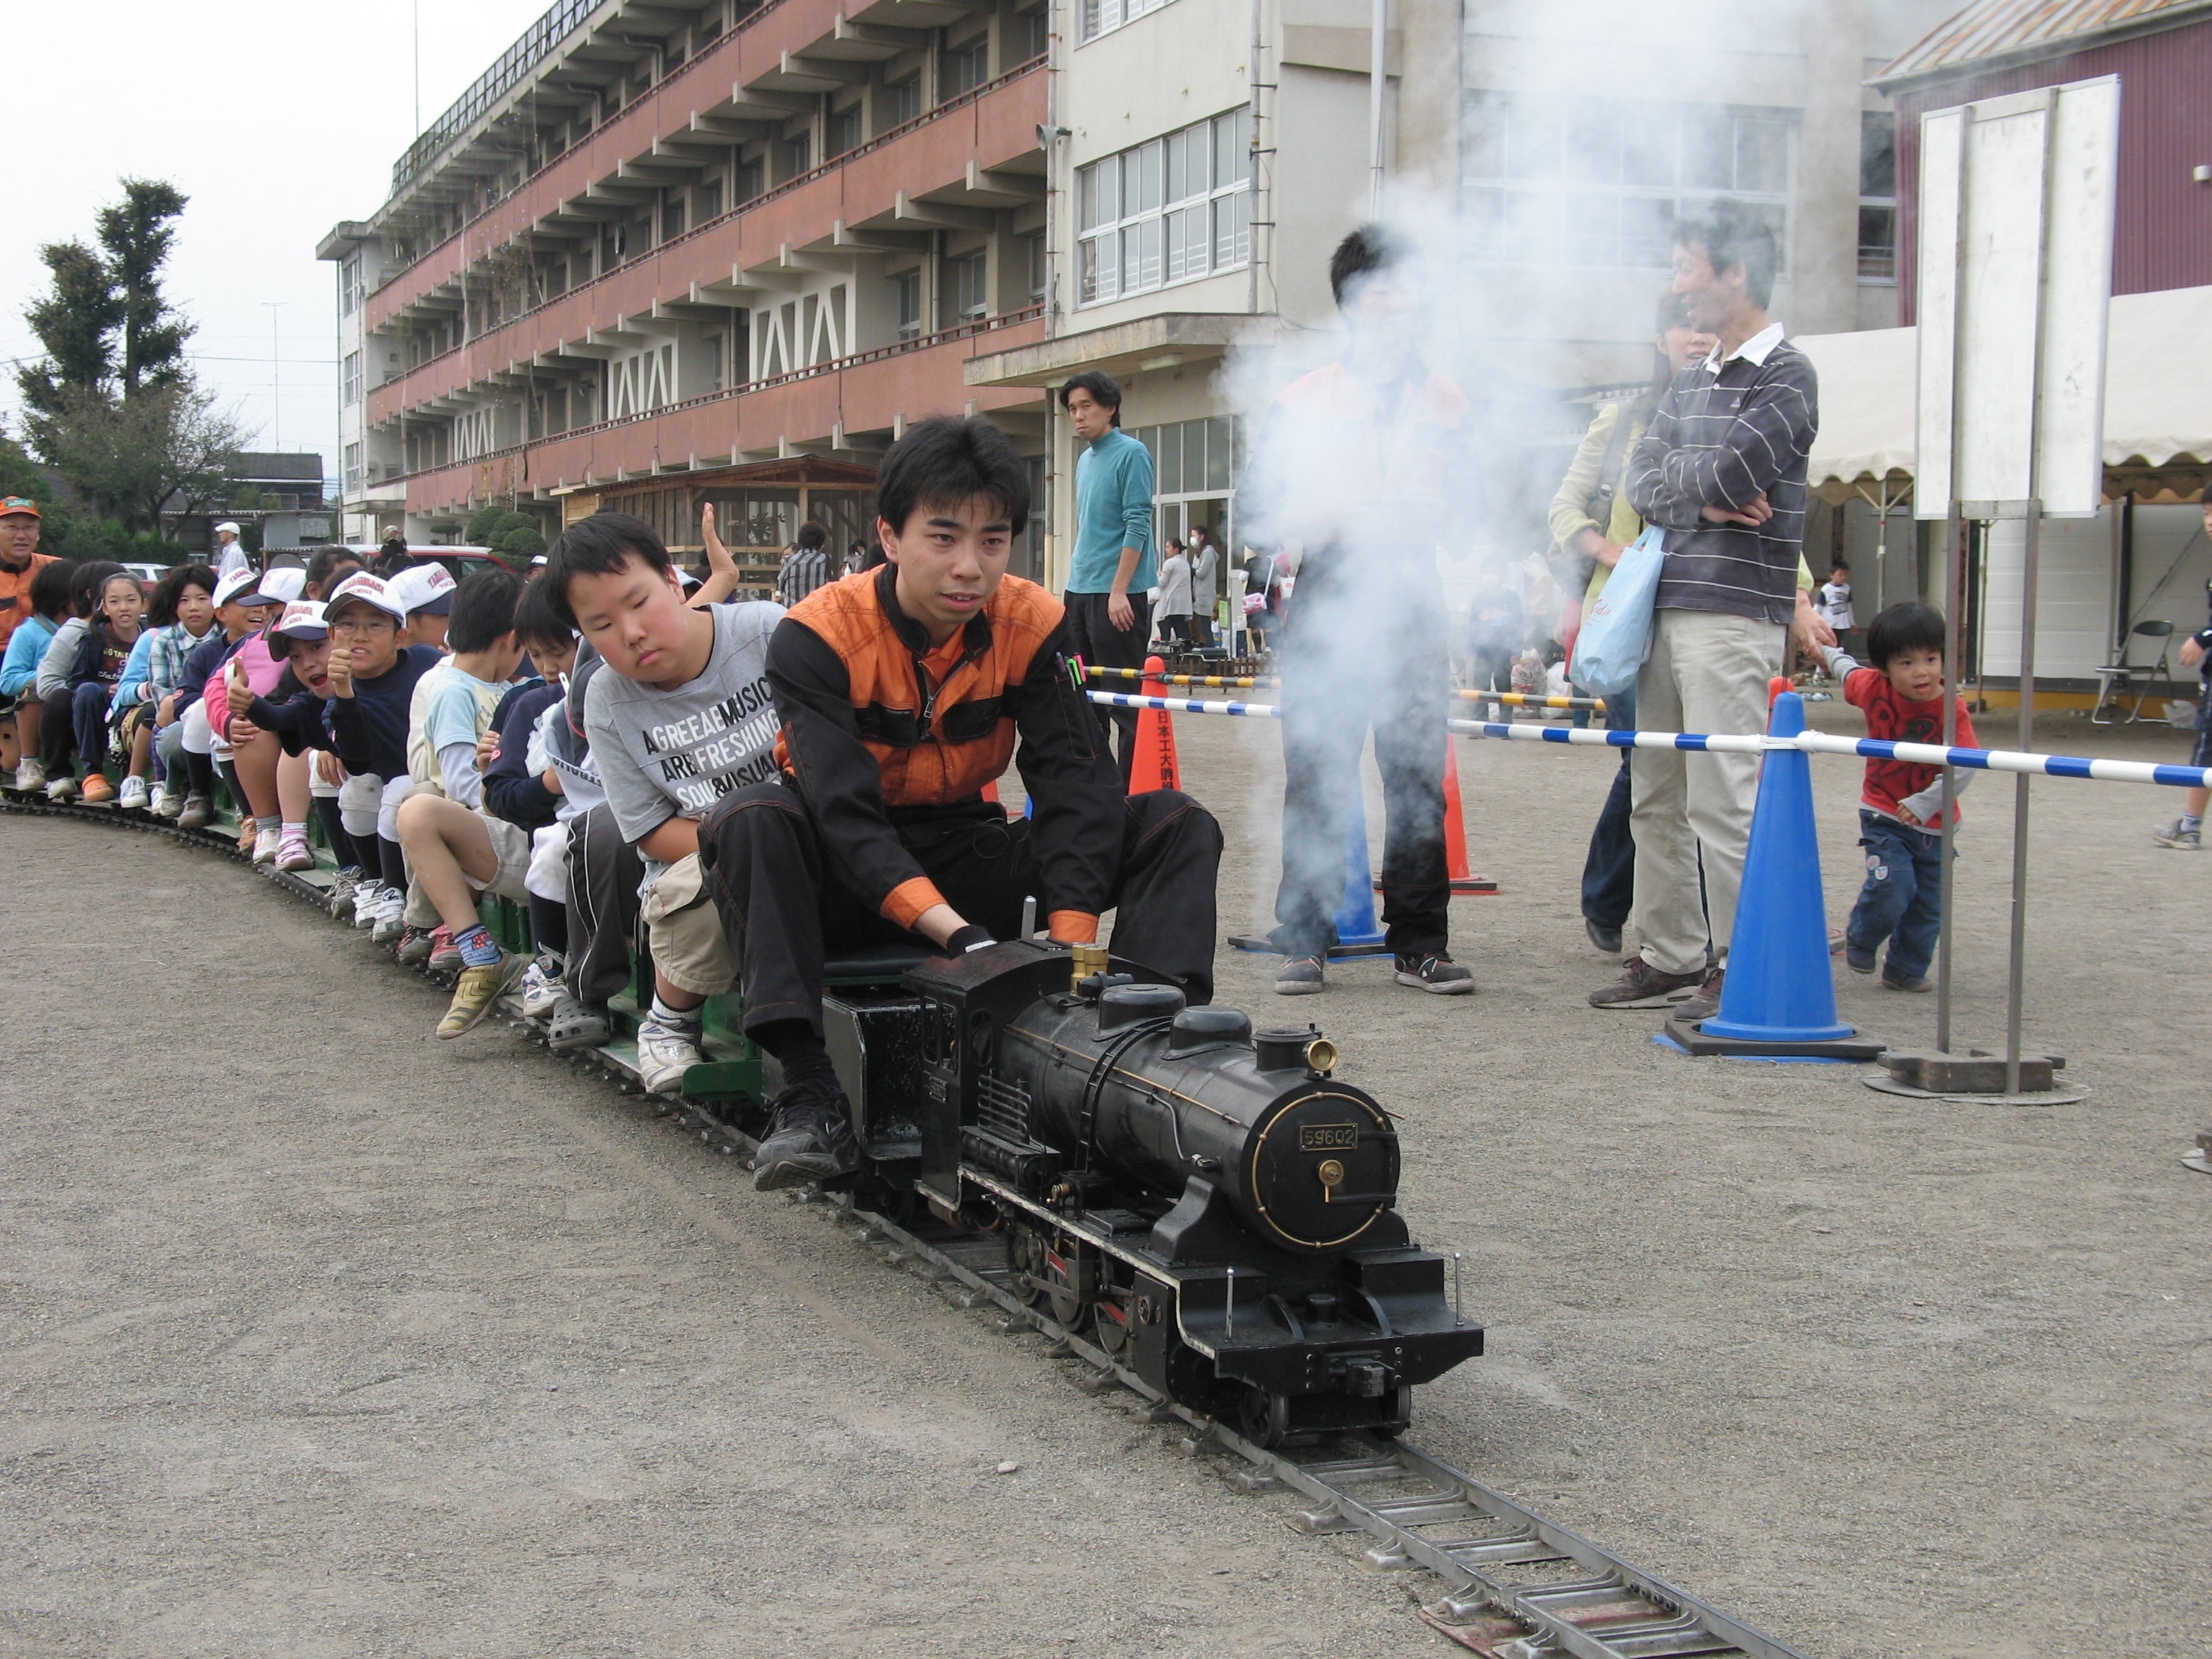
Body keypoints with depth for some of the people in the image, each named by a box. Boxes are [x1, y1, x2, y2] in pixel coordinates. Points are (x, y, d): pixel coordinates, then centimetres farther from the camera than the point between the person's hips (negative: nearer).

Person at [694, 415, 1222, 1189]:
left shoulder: (1033, 625, -9)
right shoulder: (818, 636, -19)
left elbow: (1075, 784, -16)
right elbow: (843, 811, -29)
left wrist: (1072, 943, -31)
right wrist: (954, 933, -42)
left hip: (969, 860, 3)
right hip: (847, 884, -3)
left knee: (1178, 825, -13)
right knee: (751, 821, -36)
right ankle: (808, 1090, -38)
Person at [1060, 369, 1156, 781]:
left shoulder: (1131, 454, -8)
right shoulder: (1085, 459, 17)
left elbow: (1137, 526, -14)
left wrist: (1118, 590, -19)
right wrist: (1076, 581, 18)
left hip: (1117, 596, -9)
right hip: (1079, 592, 9)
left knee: (1124, 701, -6)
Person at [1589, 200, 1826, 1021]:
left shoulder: (1786, 374, -5)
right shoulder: (1689, 382, 20)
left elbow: (1734, 472, -18)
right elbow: (1642, 482, 9)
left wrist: (1680, 475, 1)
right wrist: (1706, 498, -9)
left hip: (1734, 613, -8)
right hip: (1668, 607, 8)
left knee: (1722, 799, -9)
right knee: (1656, 798, 11)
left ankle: (1740, 967, -3)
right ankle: (1670, 956, 19)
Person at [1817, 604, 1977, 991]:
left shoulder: (1953, 710, -17)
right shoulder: (1875, 690, -11)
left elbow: (1964, 768, -25)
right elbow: (1847, 669, 12)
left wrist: (1925, 804, -34)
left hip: (1934, 822, 1)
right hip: (1884, 816, -1)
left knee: (1929, 902, 6)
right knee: (1892, 887, -17)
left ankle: (1907, 970, 23)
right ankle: (1860, 939, 10)